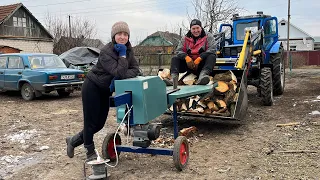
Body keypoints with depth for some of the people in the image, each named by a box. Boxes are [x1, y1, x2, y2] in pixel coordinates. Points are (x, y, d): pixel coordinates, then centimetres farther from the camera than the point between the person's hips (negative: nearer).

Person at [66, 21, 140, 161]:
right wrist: (122, 54, -27)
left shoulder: (128, 50, -4)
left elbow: (135, 69, -12)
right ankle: (90, 153, 21)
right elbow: (119, 72, -35)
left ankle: (73, 141, 34)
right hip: (92, 87, -7)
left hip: (106, 90, 8)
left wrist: (118, 78, -26)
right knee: (91, 121, 1)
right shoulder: (106, 52, -26)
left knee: (100, 123, 13)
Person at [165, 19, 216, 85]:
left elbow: (212, 50, -14)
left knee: (212, 56, -29)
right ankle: (173, 78, -36)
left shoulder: (208, 36, 1)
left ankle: (202, 76, -53)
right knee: (175, 58, -12)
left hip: (202, 64, -2)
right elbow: (178, 51, 0)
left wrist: (199, 59, -26)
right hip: (189, 64, 3)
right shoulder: (185, 38, 9)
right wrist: (186, 57, -23)